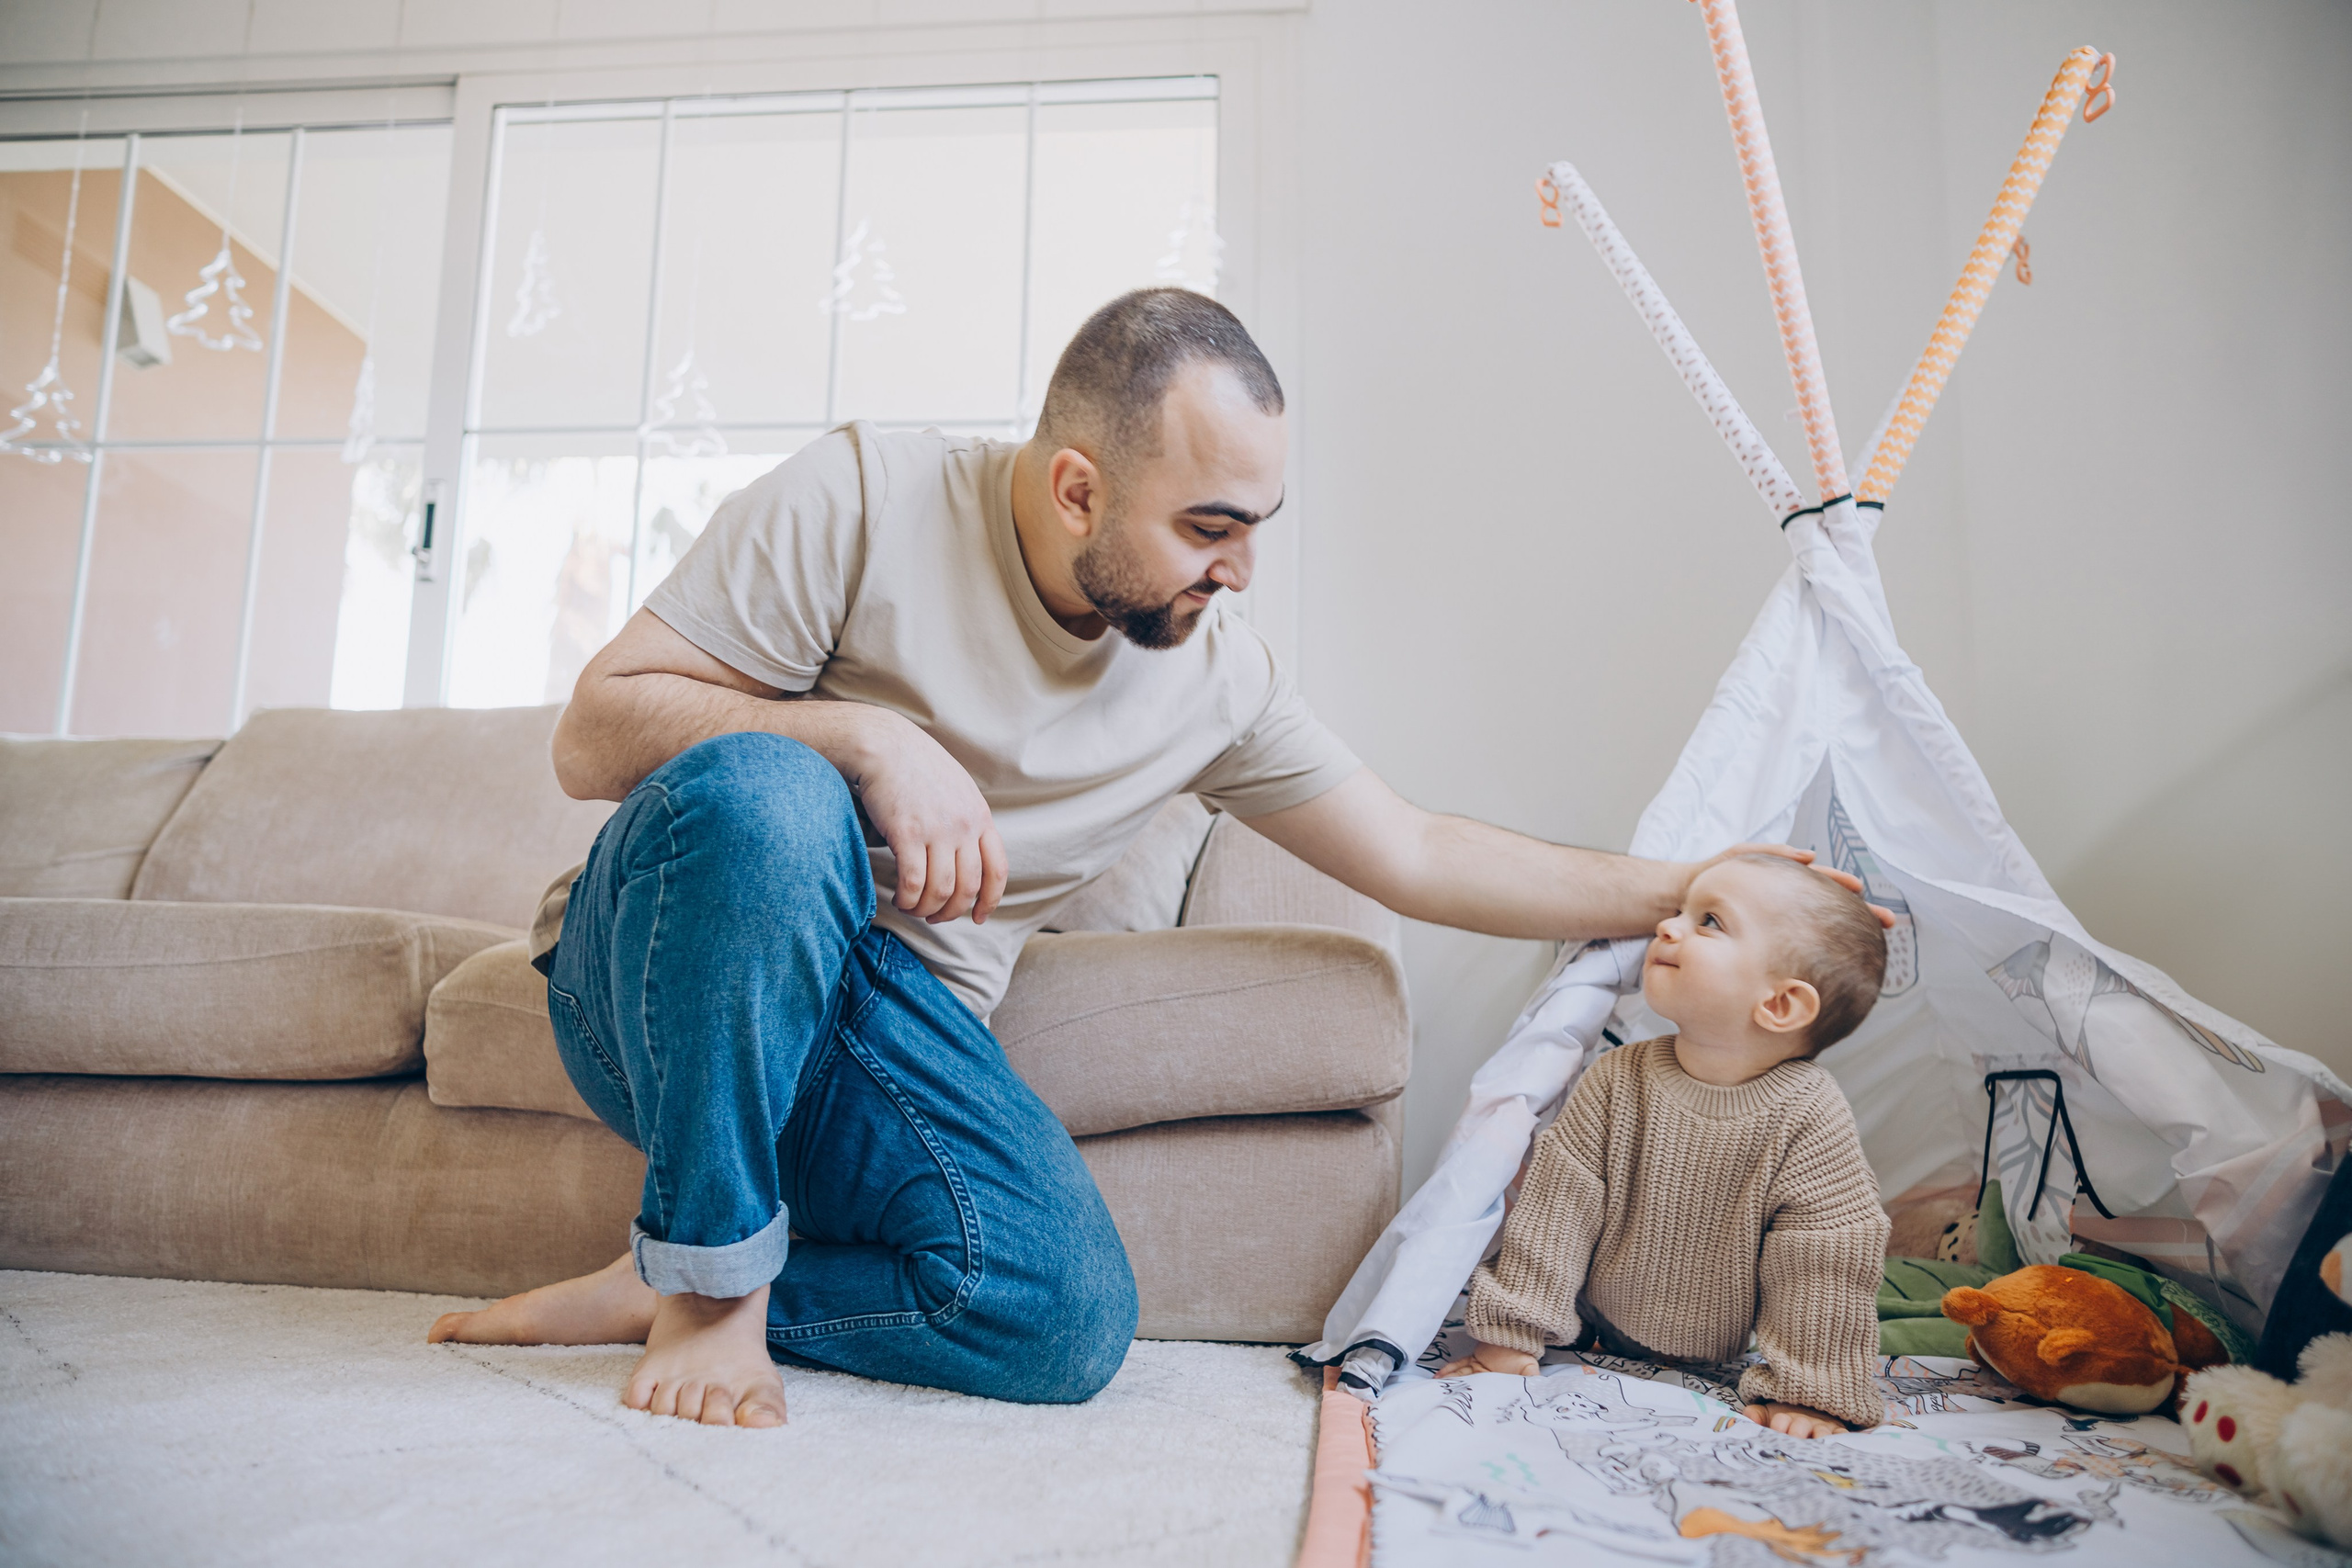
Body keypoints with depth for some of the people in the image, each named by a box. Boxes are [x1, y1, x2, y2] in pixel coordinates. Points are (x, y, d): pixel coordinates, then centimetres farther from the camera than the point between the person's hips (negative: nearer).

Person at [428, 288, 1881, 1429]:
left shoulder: (1218, 674, -1)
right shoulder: (863, 500, -15)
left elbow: (1419, 856, 8)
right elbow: (593, 731, -14)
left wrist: (1686, 892, 7)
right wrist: (869, 737, -28)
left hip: (896, 1025, 3)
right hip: (676, 969, -3)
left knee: (1068, 1324, -21)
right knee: (765, 792, -38)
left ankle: (662, 1291, -2)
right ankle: (712, 1272, -17)